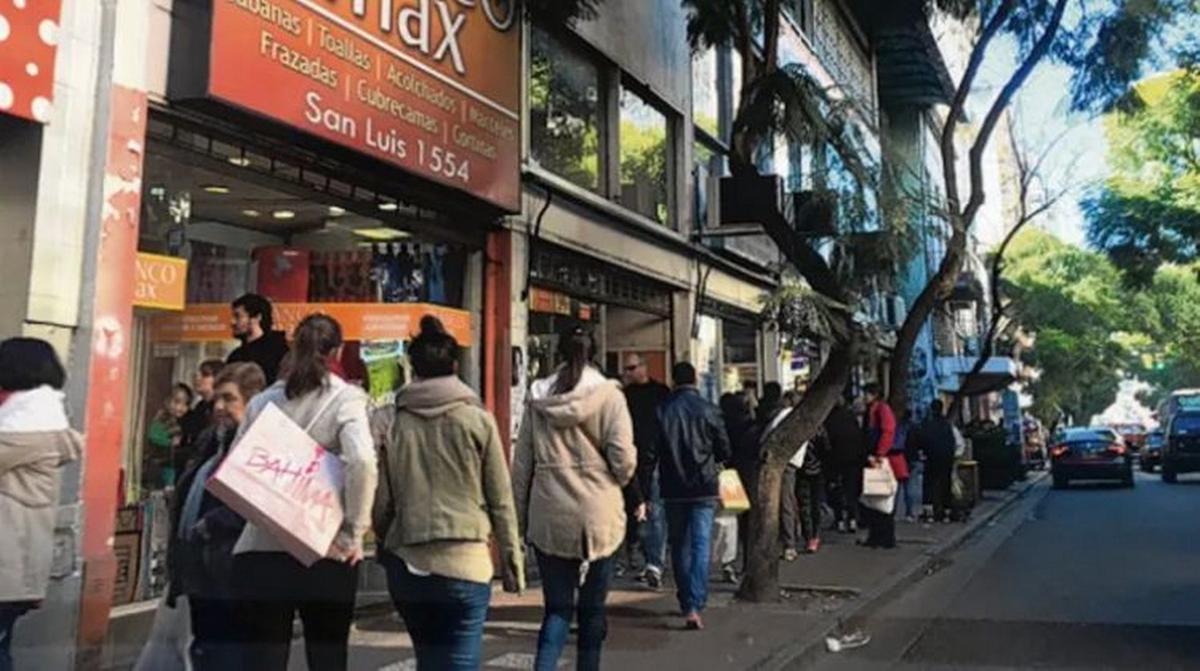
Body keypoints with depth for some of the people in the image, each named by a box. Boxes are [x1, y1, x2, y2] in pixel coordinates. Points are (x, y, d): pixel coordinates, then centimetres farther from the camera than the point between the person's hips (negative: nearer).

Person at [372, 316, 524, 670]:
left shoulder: (393, 423, -1)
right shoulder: (477, 420, -4)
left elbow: (381, 502, 2)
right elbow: (500, 499, -2)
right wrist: (512, 559, 8)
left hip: (406, 564, 3)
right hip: (465, 563, -3)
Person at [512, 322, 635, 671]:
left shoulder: (537, 397, 3)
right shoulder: (608, 394, -7)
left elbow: (521, 462, 4)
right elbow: (623, 459, -12)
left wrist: (522, 515, 12)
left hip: (548, 515, 2)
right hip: (597, 514, -2)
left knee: (557, 607, 9)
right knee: (592, 608, 14)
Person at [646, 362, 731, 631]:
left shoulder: (662, 411, -3)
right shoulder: (708, 410, -6)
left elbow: (651, 453, -2)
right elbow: (725, 451, -1)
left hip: (673, 489, 2)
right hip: (704, 488, -2)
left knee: (679, 547, 14)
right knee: (700, 546, -2)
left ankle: (686, 602, 24)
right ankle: (694, 607, -14)